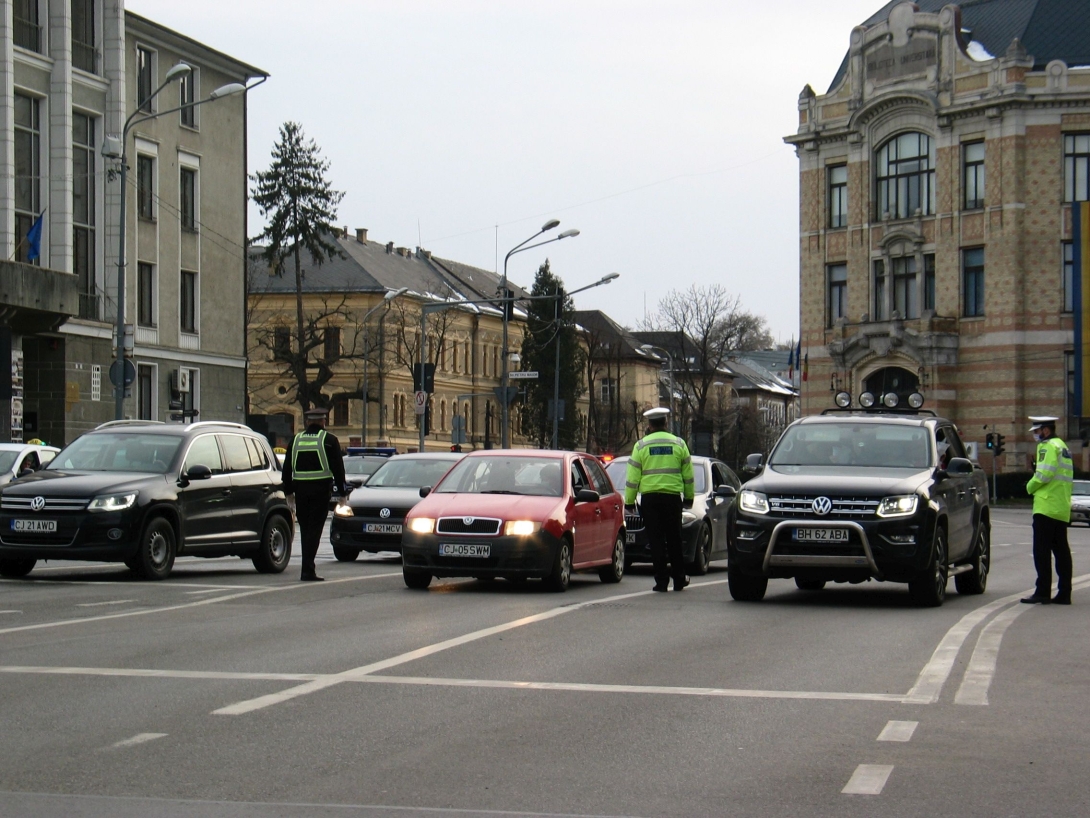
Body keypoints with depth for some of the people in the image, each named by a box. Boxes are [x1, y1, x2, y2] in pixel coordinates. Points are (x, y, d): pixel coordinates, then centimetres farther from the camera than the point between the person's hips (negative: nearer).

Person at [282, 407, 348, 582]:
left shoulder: (296, 440, 10)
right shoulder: (329, 440, -1)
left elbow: (287, 468, 12)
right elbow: (338, 468, -3)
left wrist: (288, 491, 18)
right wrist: (341, 490, 4)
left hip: (300, 490, 4)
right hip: (321, 489, -4)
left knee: (305, 529, 13)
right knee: (314, 529, -5)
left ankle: (308, 567, 17)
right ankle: (307, 570, -14)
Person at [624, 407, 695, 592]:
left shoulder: (641, 446, 0)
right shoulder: (679, 444, 5)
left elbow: (632, 477, -1)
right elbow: (688, 474, 9)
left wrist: (629, 500, 5)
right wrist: (689, 497, 18)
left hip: (649, 497, -2)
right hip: (673, 496, 2)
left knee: (656, 541, 1)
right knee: (674, 540, 11)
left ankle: (662, 581, -2)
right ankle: (679, 580, 16)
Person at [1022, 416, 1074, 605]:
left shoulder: (1048, 447, -8)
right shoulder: (1062, 447, 22)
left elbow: (1045, 474, -19)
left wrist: (1030, 486, -4)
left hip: (1046, 506, -9)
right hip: (1062, 509, 9)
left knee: (1042, 551, -8)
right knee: (1061, 550, 8)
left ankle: (1043, 592, -11)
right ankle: (1064, 593, 7)